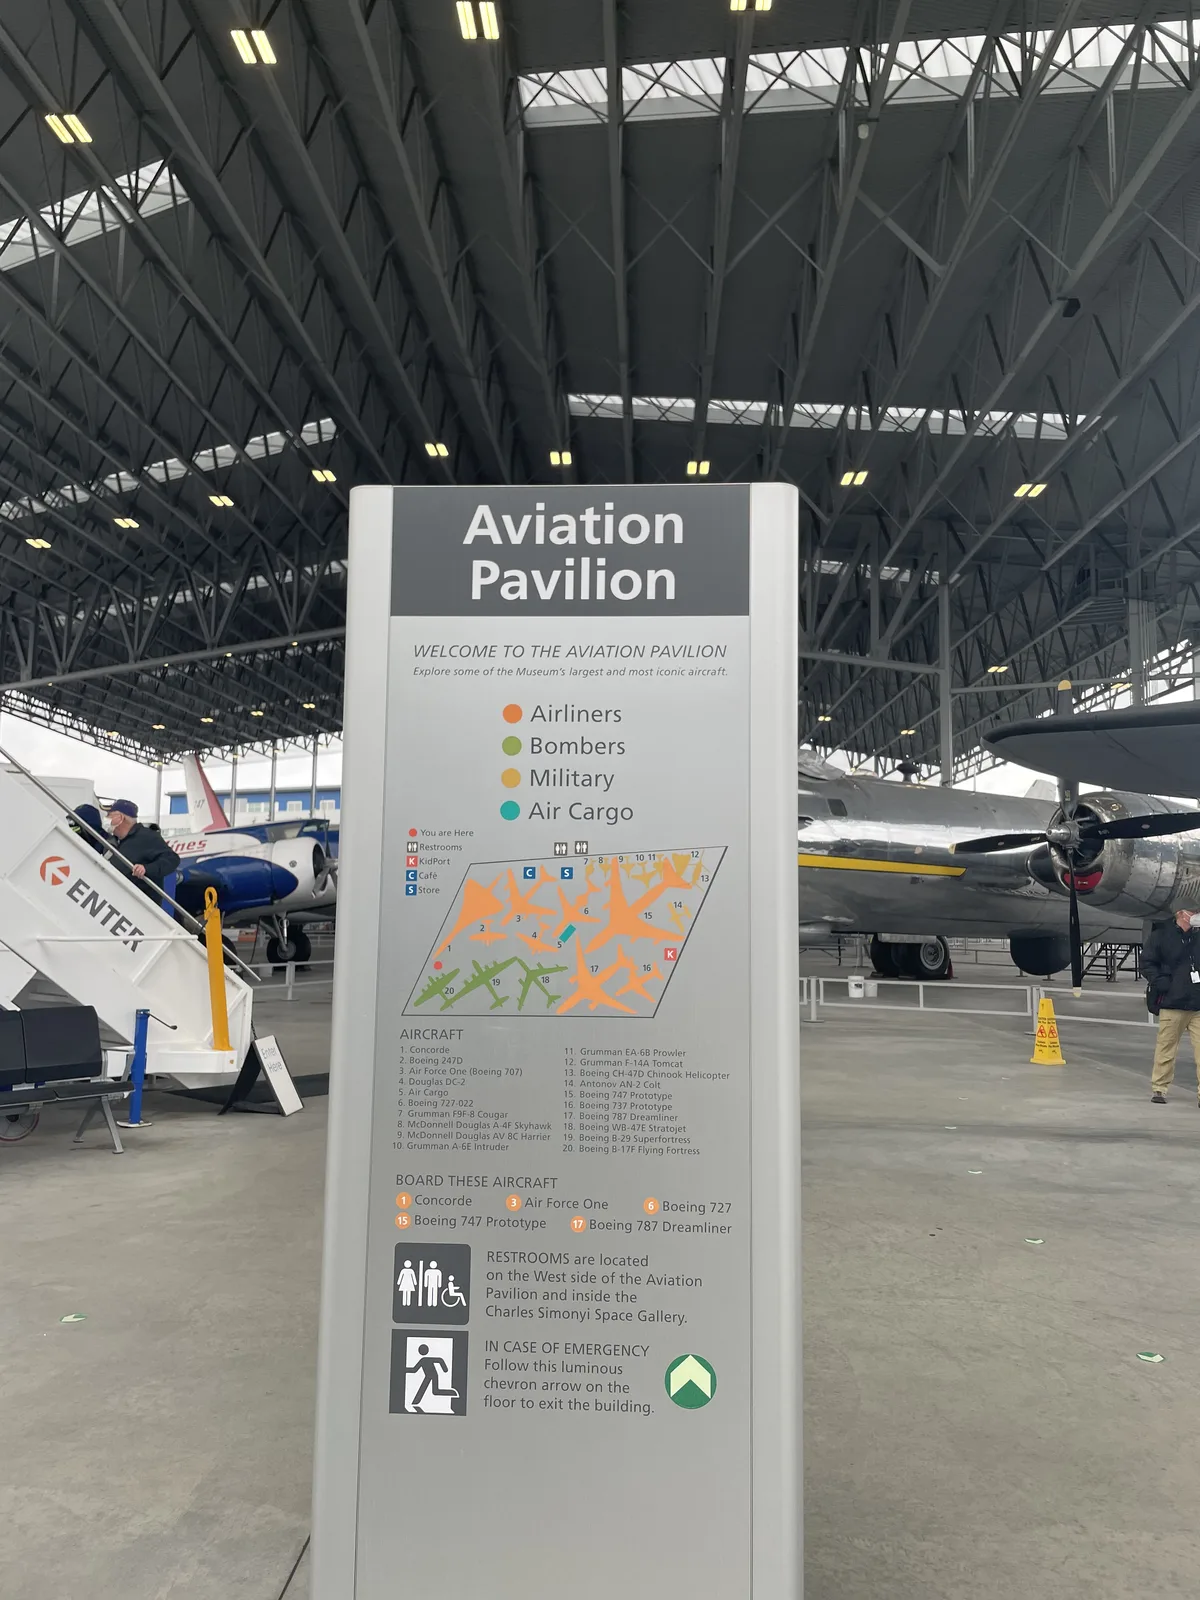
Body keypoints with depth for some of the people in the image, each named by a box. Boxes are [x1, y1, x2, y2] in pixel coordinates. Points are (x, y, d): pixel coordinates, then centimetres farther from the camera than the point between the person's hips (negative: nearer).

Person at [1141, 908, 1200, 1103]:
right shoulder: (1161, 935, -2)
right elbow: (1147, 964, 0)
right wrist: (1163, 984, -9)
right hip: (1172, 1005, -2)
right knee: (1165, 1048, 6)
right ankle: (1159, 1089, 18)